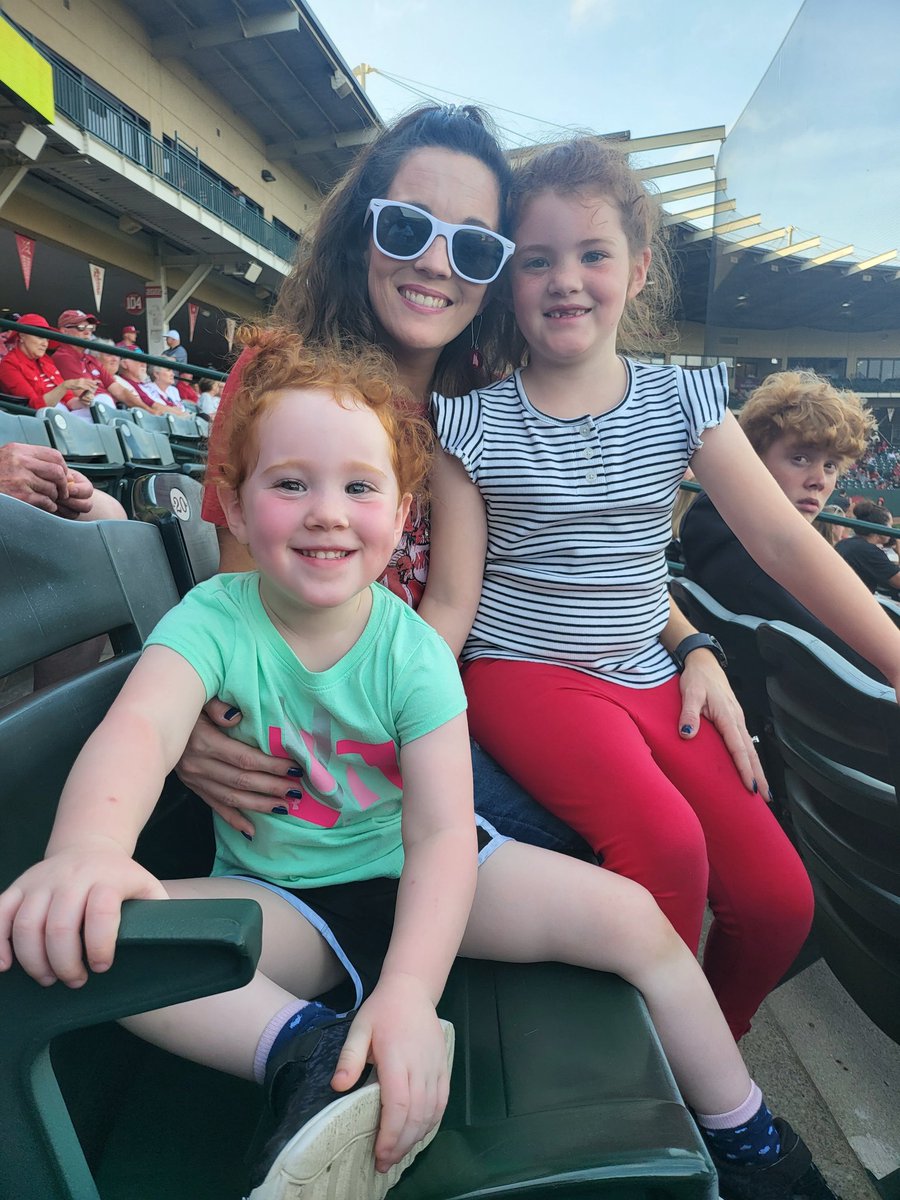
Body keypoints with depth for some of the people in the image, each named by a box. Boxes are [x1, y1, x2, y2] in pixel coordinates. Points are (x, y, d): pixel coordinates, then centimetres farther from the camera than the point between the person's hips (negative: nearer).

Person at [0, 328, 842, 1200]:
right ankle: (312, 1052, -28)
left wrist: (409, 990, -37)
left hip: (415, 873, 0)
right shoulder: (214, 619, -15)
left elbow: (441, 833, -22)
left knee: (632, 917, -14)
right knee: (81, 937, -25)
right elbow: (142, 723, -36)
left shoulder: (413, 652, -16)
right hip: (282, 899, 1)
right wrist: (87, 845, -58)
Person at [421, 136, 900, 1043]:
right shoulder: (470, 420, -3)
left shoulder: (683, 399, 4)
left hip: (648, 680, 4)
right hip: (522, 672, -3)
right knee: (668, 847, -26)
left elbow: (786, 542, 0)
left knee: (780, 900, -3)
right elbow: (450, 599, -5)